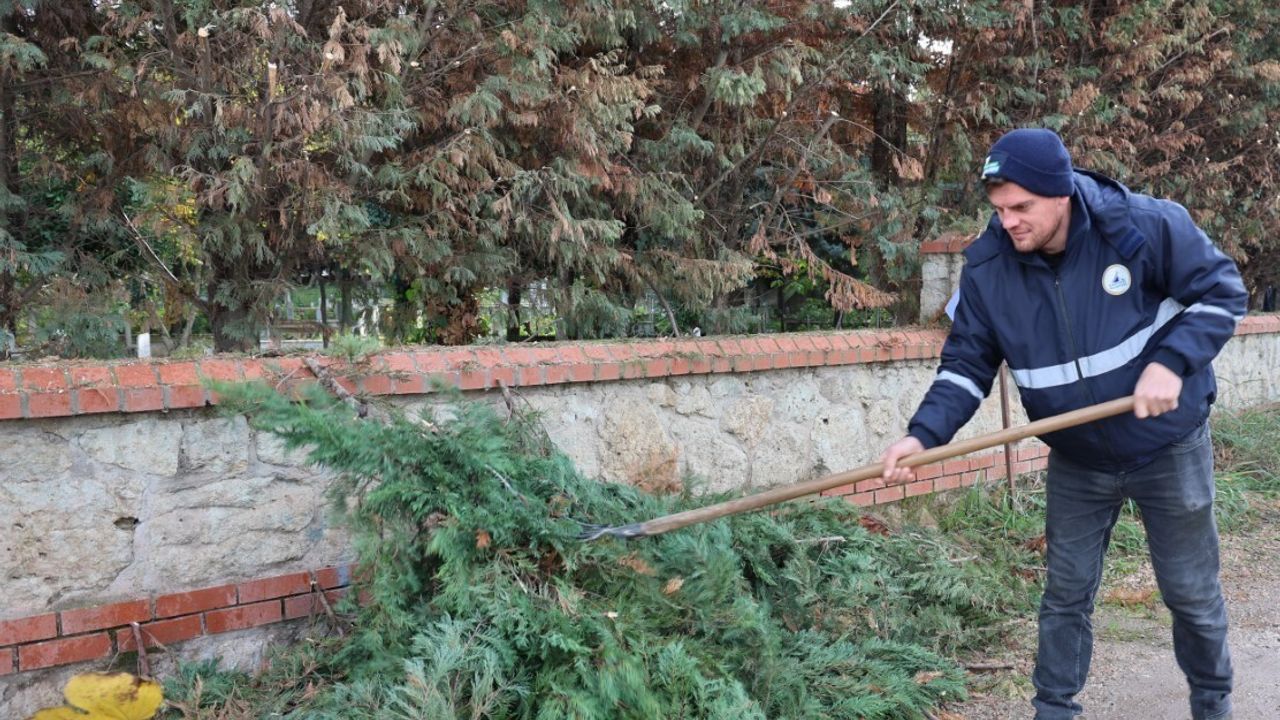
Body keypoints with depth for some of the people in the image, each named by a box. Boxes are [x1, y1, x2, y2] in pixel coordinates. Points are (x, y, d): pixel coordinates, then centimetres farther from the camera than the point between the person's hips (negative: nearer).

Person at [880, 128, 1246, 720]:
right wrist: (924, 433, -24)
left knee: (1192, 593, 12)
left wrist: (1172, 362, -26)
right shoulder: (987, 269, -14)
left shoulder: (1146, 225, -23)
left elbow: (1222, 291, -11)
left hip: (1170, 448, -2)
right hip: (1076, 463, 2)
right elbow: (966, 365, -8)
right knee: (1065, 595, 10)